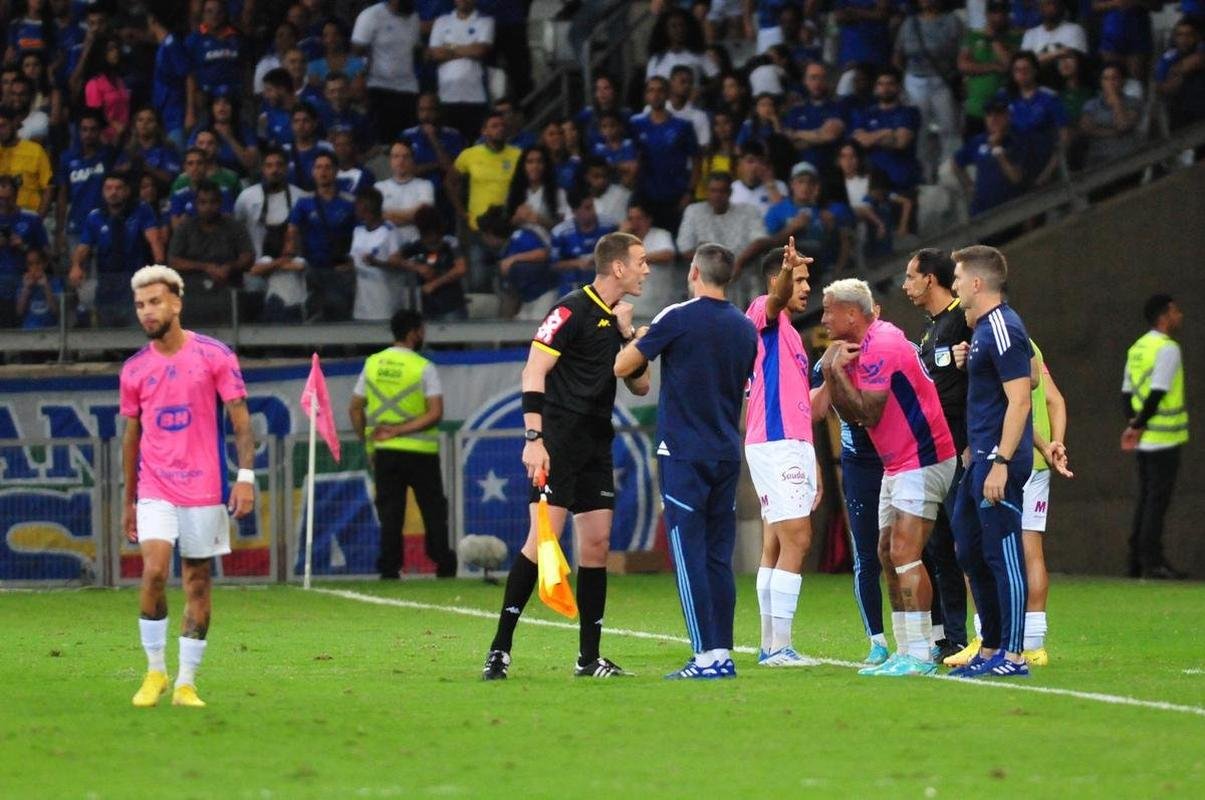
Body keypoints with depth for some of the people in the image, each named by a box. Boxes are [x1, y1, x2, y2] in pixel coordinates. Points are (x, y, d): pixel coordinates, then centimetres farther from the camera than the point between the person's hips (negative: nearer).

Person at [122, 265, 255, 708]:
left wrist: (246, 476, -12)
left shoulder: (214, 355, -2)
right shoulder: (134, 369, 7)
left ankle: (186, 683, 11)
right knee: (154, 571, -16)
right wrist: (127, 501, 16)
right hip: (156, 490, 1)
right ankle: (155, 671, -2)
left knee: (198, 583, 3)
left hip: (204, 488, -1)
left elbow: (240, 418, -2)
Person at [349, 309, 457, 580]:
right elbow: (435, 413, -16)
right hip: (420, 452, -3)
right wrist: (401, 430, -14)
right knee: (433, 509, 8)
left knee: (389, 512, 6)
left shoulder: (372, 364, 5)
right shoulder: (424, 367, -7)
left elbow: (355, 409, 7)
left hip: (383, 453, 3)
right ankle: (444, 566, 10)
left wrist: (368, 441, 11)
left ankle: (389, 567, -2)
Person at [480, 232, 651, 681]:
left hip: (596, 443, 8)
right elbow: (534, 372, -14)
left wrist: (628, 335, 2)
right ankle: (500, 649, -12)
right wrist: (533, 438, -22)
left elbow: (640, 386, 17)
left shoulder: (618, 320, 16)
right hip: (559, 439, -8)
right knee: (545, 537, -15)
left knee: (597, 541, 4)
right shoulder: (572, 312, -9)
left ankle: (589, 657, 9)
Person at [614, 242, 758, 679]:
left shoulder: (678, 319, -9)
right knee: (719, 557, 9)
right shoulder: (745, 328, 8)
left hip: (684, 454, -6)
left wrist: (638, 339, 14)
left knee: (689, 556, -5)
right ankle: (723, 653, 7)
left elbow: (622, 367, -4)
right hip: (727, 455, 6)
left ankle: (706, 656, -10)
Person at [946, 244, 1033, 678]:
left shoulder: (1001, 330, -15)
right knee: (971, 552, 13)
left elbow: (1020, 401, -19)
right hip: (980, 458, 11)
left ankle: (1012, 655, -3)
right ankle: (991, 648, 20)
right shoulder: (982, 327, 15)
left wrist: (1001, 462, -23)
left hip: (998, 461, -11)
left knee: (1003, 555, -6)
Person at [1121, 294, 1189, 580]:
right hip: (1164, 437, -8)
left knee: (1148, 498, 13)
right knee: (1158, 500, -5)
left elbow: (1127, 392, 12)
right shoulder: (1167, 349, -13)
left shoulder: (1136, 349, 14)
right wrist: (1138, 427, -12)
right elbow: (1158, 393, -19)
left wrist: (1132, 424, 6)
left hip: (1144, 438, 8)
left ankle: (1137, 561, 13)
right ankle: (1152, 561, -6)